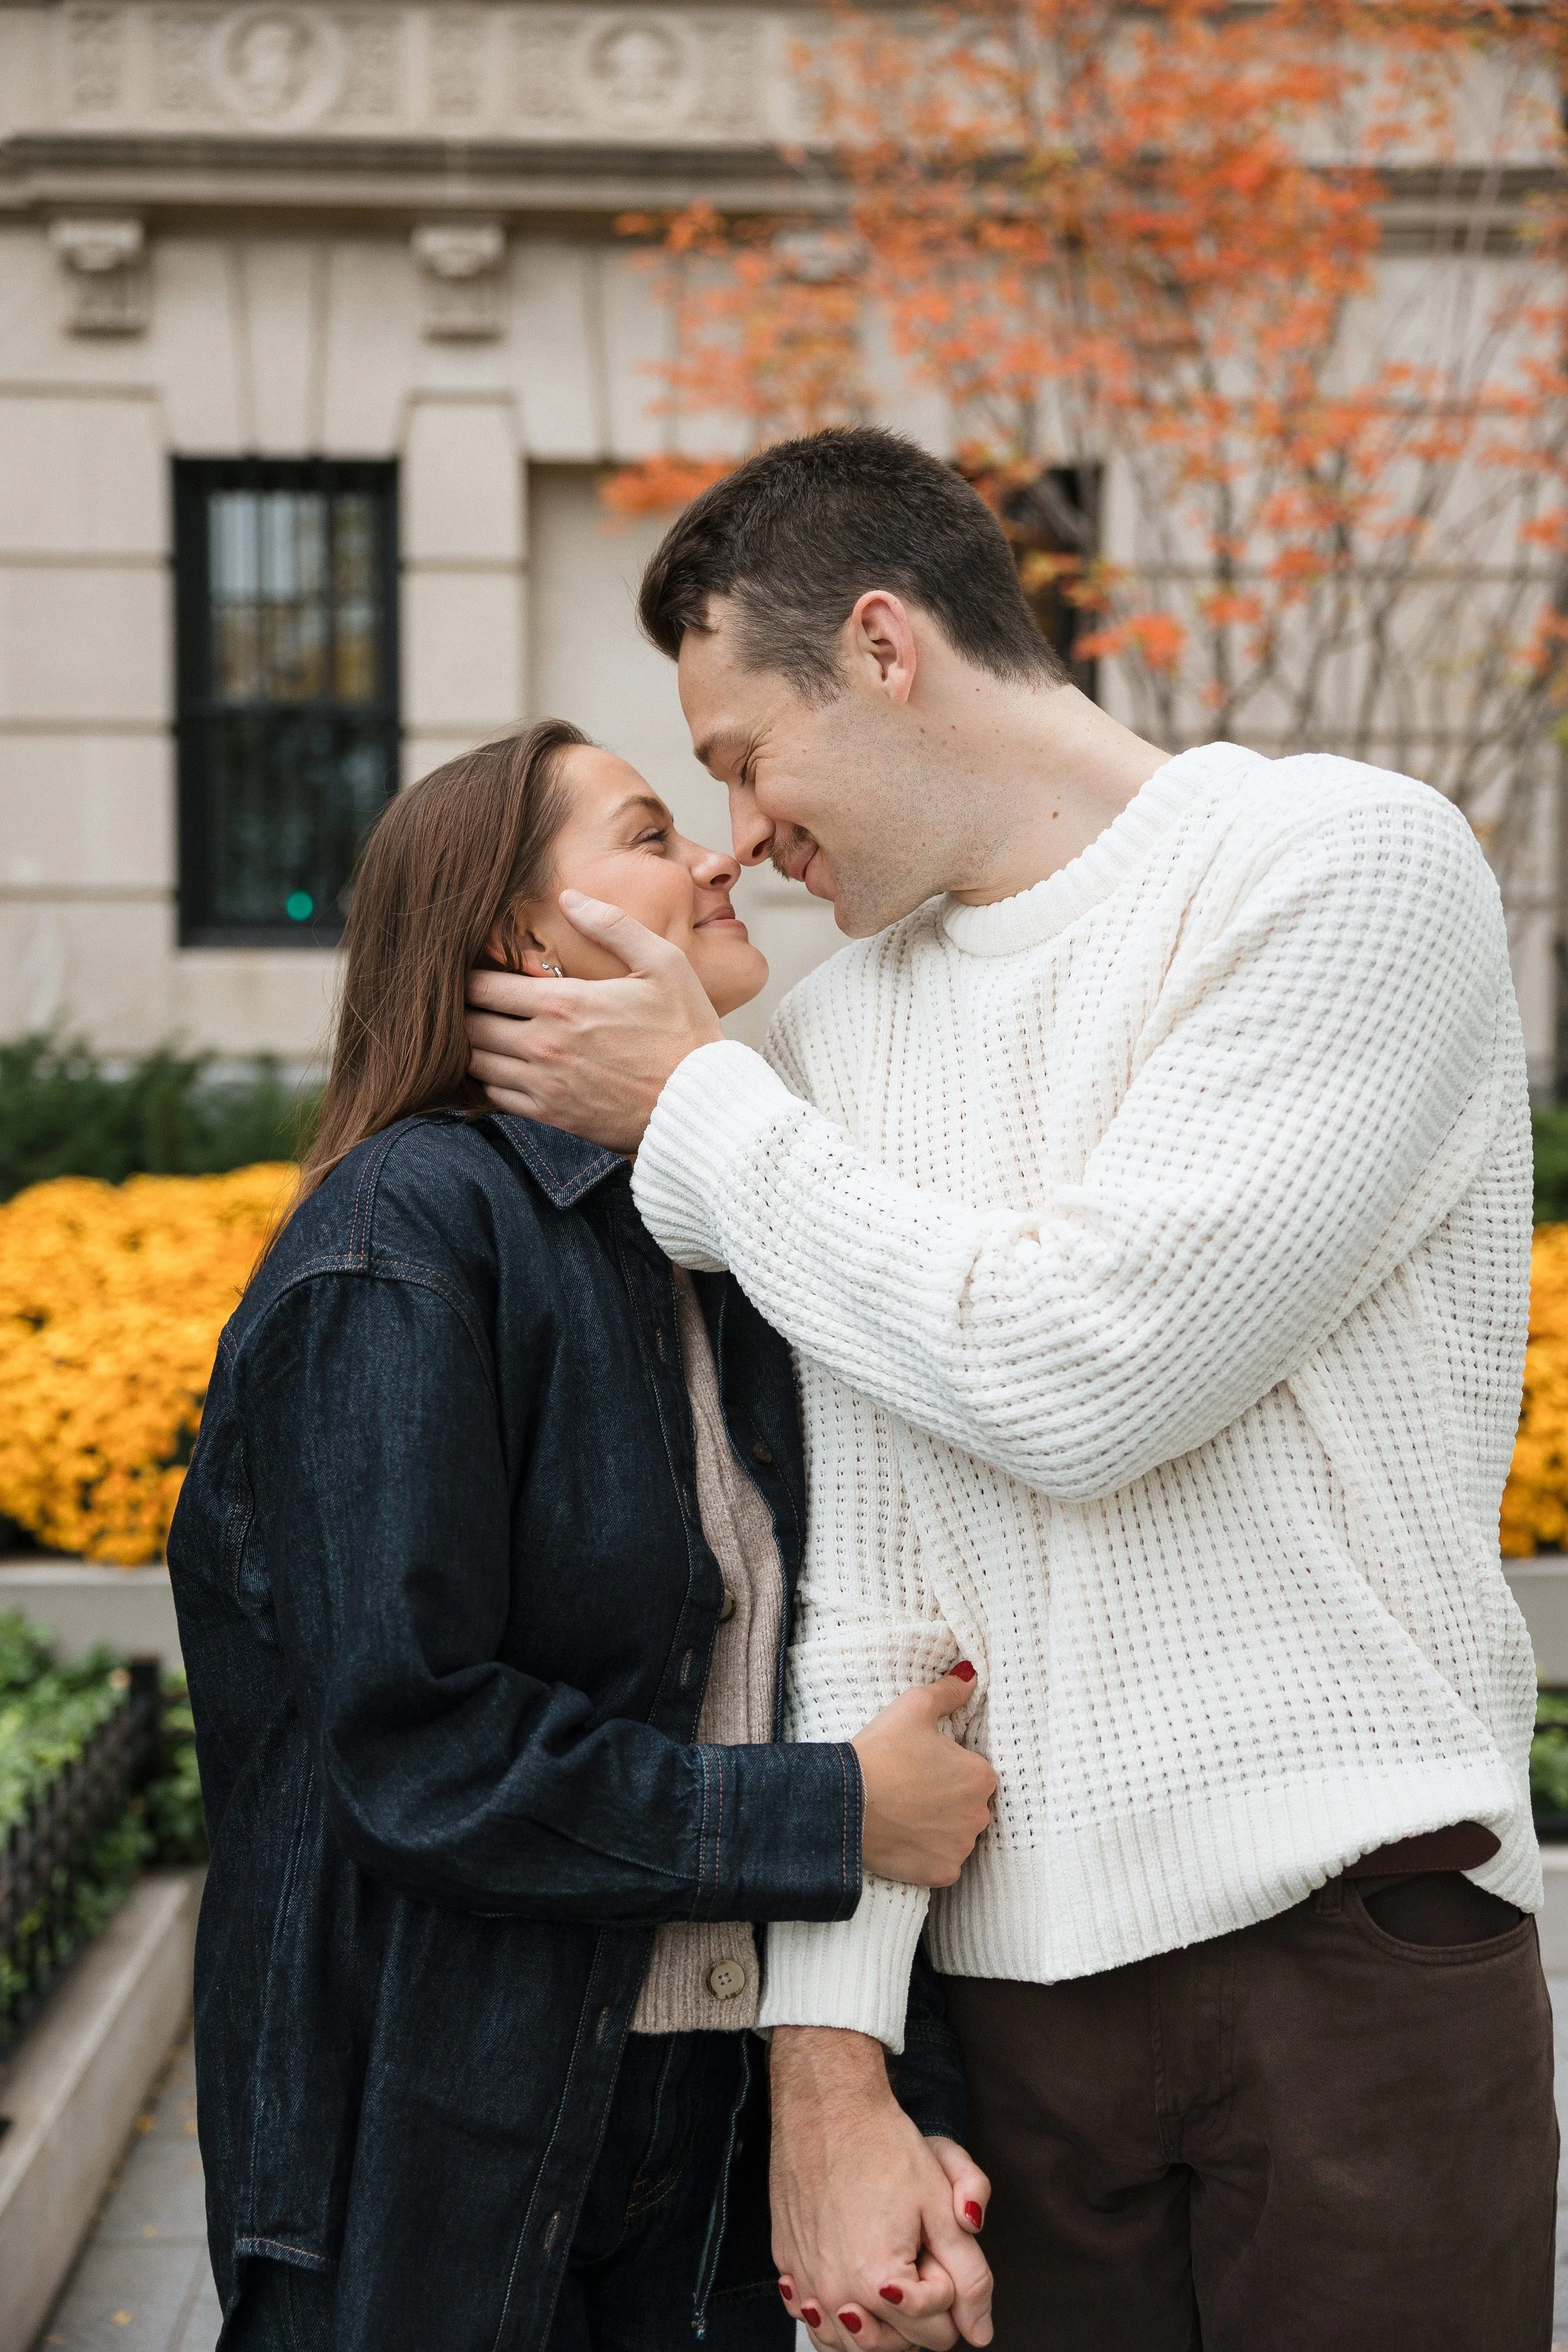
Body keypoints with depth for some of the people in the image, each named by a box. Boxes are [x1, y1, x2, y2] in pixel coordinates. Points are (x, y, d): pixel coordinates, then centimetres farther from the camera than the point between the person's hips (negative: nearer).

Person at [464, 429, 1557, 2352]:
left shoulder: (1347, 866, -7)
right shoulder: (836, 1026, 9)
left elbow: (1076, 1374, -16)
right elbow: (859, 1570, 4)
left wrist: (694, 1111, -5)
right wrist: (827, 2059, -3)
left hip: (1349, 1937, -4)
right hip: (1002, 1969, 5)